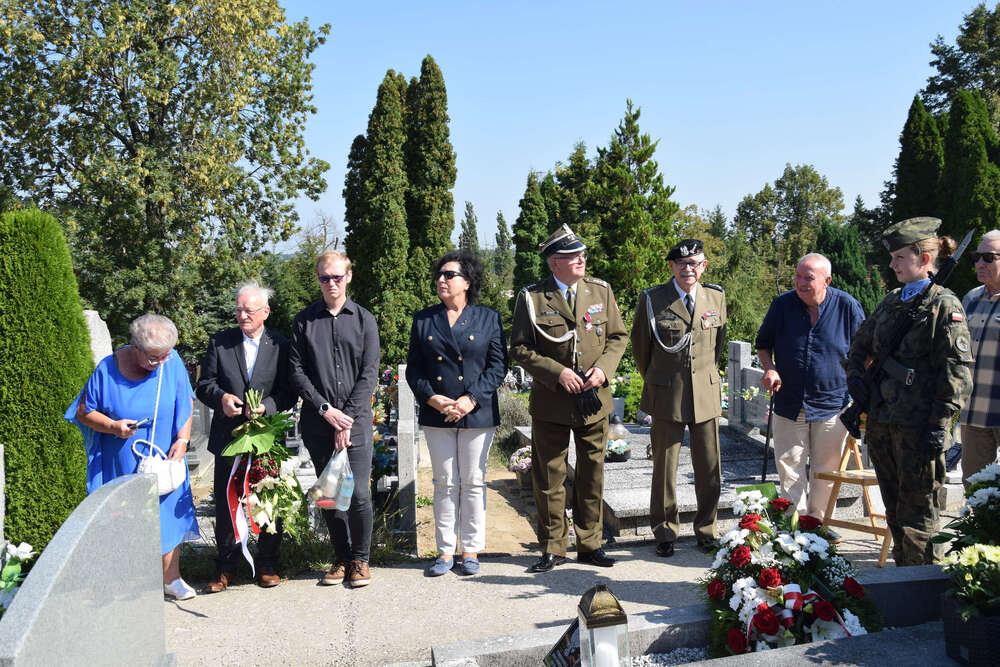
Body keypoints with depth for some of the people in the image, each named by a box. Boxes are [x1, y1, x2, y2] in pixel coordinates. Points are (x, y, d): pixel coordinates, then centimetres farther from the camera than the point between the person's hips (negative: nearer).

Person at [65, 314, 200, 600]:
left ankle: (171, 579, 20)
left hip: (164, 459, 2)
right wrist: (113, 426, -19)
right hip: (121, 465, -2)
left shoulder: (172, 363, -7)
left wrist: (182, 439, -10)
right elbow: (84, 412, -2)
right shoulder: (108, 369, -11)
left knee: (168, 516, 7)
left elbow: (186, 403, 2)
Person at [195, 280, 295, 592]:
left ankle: (268, 564, 22)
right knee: (226, 505, 6)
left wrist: (267, 406, -21)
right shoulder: (220, 342, 6)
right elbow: (204, 385, 5)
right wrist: (221, 397, -16)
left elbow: (289, 392, -2)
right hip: (228, 437, 1)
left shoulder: (281, 345, 2)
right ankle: (227, 567, 21)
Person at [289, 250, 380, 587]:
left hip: (356, 419, -1)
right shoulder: (304, 320, 7)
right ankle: (342, 558, 23)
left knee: (358, 494, -5)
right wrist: (326, 410, -8)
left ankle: (360, 559, 14)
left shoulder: (364, 319, 5)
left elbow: (369, 373, 0)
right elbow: (297, 371, 2)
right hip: (318, 422, 1)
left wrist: (348, 417, -9)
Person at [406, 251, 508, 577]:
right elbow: (413, 367, 7)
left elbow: (498, 365, -1)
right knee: (444, 483, 6)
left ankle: (471, 550, 16)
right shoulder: (423, 319, 10)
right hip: (436, 415, 2)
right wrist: (431, 398, -9)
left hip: (477, 414, -2)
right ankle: (445, 551, 16)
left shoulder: (488, 318, 4)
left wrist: (471, 398, -13)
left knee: (473, 483, 4)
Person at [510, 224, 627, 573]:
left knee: (592, 474, 11)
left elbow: (618, 336, 10)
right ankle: (553, 548, 20)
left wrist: (604, 368, -8)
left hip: (594, 400, 3)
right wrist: (556, 371, -16)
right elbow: (520, 348, -5)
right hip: (550, 403, -3)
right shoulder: (531, 297, -5)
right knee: (549, 477, 5)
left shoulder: (601, 290, 5)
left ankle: (589, 544, 26)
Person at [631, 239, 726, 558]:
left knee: (710, 469, 7)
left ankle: (706, 530, 26)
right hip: (667, 397, -2)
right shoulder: (652, 299, -4)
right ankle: (665, 532, 22)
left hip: (707, 393, 2)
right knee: (664, 468, 5)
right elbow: (639, 344, 7)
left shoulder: (716, 296, 5)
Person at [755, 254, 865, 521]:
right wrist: (769, 369, -8)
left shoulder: (848, 306, -5)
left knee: (826, 471, 9)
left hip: (832, 405, -1)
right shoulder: (782, 304, -2)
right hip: (789, 405, 1)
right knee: (789, 468, 2)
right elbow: (763, 344, 11)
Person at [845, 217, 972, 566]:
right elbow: (861, 342, 27)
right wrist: (855, 376, 9)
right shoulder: (891, 302, 12)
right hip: (881, 419, 7)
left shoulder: (944, 305, -8)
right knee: (894, 507, 16)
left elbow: (957, 370, -12)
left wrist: (939, 425, -16)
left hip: (918, 426, -7)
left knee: (917, 510, 0)